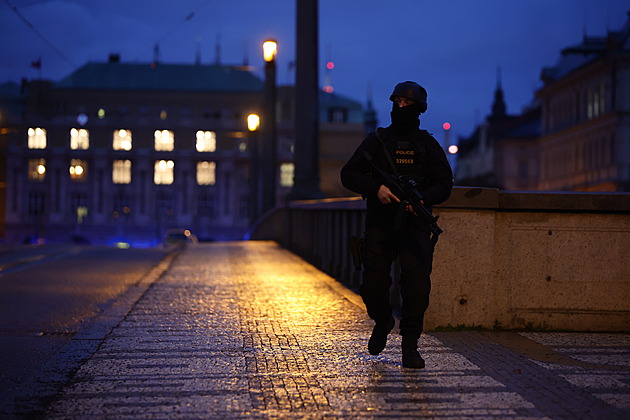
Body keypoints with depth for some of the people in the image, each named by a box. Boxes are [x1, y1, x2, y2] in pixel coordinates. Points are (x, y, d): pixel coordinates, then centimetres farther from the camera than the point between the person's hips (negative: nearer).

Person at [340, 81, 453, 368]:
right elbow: (349, 174, 4)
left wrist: (423, 199, -14)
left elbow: (444, 184, 6)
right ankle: (382, 323, 28)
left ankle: (410, 346, -2)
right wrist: (376, 188, -14)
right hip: (379, 225, 0)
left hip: (416, 226, 0)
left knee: (417, 285, -11)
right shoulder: (376, 140, 9)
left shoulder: (428, 145, 10)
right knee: (373, 285, -3)